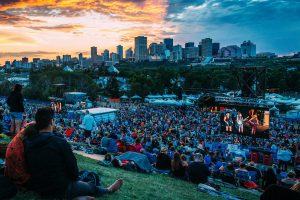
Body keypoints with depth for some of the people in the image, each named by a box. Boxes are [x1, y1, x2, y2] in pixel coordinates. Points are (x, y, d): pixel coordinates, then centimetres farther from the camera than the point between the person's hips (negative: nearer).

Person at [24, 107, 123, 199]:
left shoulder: (27, 142, -6)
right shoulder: (60, 142, -22)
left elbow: (30, 168, 6)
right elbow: (72, 166, -15)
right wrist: (74, 178, 7)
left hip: (37, 188, 6)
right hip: (61, 189, -6)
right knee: (91, 187, 22)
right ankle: (109, 190, 50)